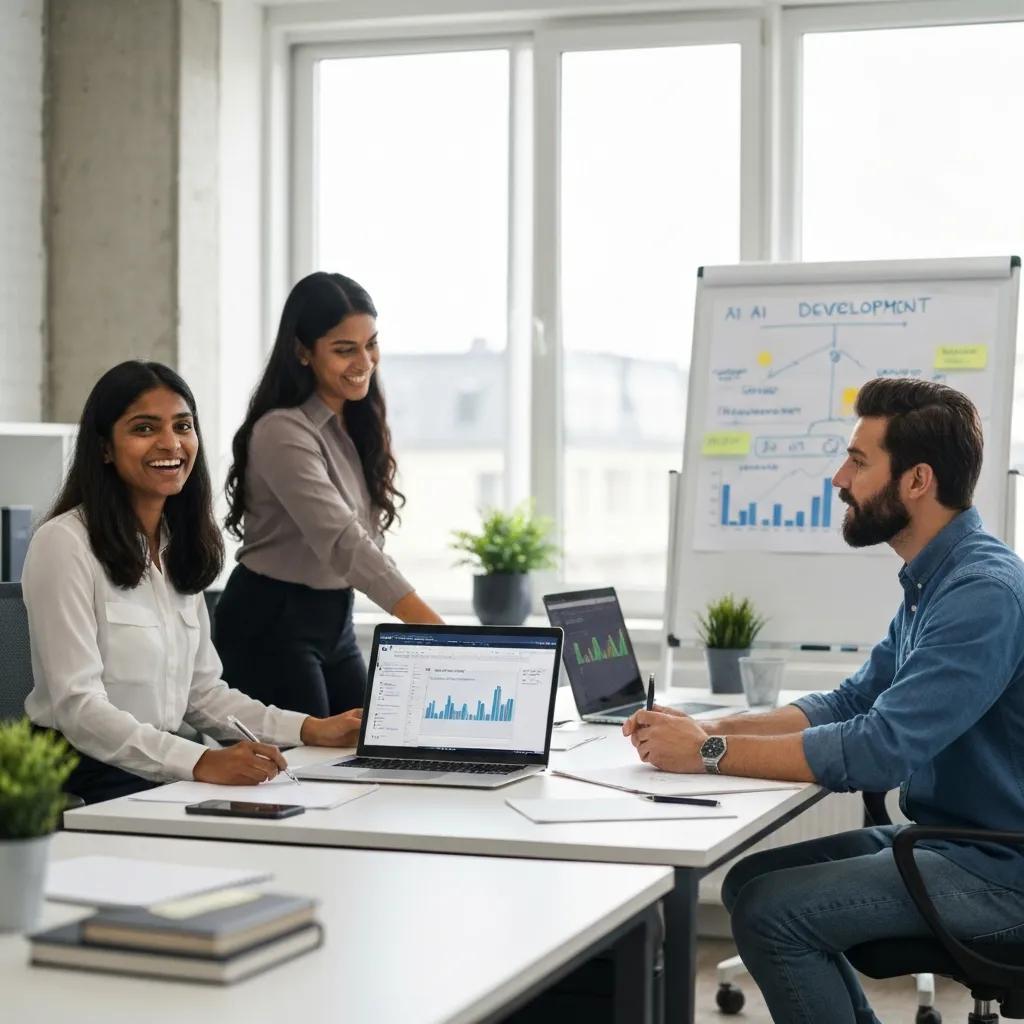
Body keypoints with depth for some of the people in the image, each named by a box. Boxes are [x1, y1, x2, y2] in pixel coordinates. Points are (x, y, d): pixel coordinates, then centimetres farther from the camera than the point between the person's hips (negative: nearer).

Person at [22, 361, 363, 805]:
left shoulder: (179, 548, 15)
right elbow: (79, 707, -19)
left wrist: (311, 730, 3)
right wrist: (201, 763, -31)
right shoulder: (65, 544, -11)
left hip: (165, 776, 8)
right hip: (86, 783, -8)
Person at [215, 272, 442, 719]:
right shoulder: (282, 432, -21)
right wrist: (437, 630, -41)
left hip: (335, 621, 8)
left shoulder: (356, 425, 6)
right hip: (271, 625, -8)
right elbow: (342, 542, -32)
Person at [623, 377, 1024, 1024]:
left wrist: (712, 754, -22)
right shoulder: (931, 581, 10)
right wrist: (711, 728, -2)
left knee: (773, 912, -16)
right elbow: (851, 704, 12)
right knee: (751, 879, 7)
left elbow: (881, 750, -30)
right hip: (937, 837, 10)